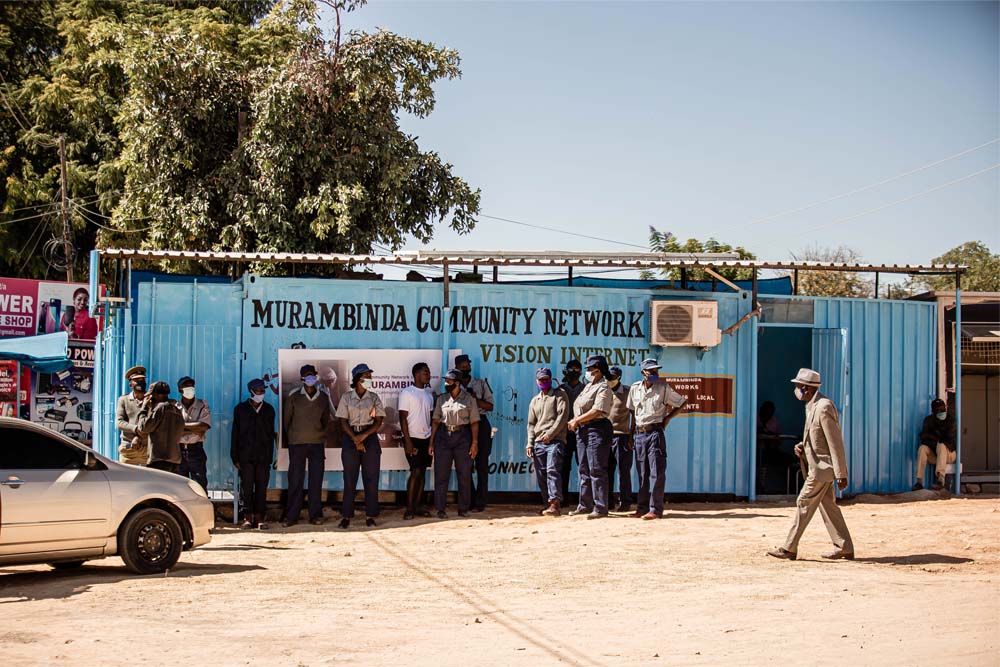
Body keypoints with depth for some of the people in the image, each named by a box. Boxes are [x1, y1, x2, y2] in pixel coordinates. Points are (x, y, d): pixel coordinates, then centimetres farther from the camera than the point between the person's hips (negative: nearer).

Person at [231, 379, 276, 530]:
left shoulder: (268, 410, 12)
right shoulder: (240, 409, 8)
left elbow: (271, 434, 12)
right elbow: (235, 435, 6)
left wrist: (270, 457, 6)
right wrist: (235, 458, 0)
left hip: (263, 456, 1)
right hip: (246, 456, -1)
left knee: (262, 487, -2)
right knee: (247, 487, -4)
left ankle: (259, 517, 2)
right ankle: (248, 517, 1)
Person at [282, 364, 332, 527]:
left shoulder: (323, 397, 7)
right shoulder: (293, 396, 0)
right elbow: (286, 419, 7)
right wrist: (290, 438, 10)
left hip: (317, 443, 2)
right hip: (297, 443, -2)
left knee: (316, 480, 2)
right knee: (295, 480, -2)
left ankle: (315, 515, 8)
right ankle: (292, 516, 4)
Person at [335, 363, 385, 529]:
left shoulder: (374, 398, 6)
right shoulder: (347, 397, 4)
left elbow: (378, 421, 0)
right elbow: (343, 422, -1)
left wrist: (363, 436, -12)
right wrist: (355, 440, -11)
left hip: (370, 437, 1)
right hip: (350, 438, -1)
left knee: (371, 479, -1)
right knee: (349, 479, 0)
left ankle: (370, 516, 6)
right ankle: (346, 516, 5)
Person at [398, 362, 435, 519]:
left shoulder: (429, 394, 12)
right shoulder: (407, 393, -7)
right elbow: (403, 418, -10)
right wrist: (407, 442, -16)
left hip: (426, 438, 6)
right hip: (413, 438, -6)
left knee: (422, 471, 5)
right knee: (416, 471, -10)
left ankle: (418, 506, 10)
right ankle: (409, 508, -6)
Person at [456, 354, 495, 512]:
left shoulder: (481, 383, 7)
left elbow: (490, 406, 3)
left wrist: (475, 399, -12)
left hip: (480, 424, -1)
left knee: (482, 465, -2)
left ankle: (480, 502, 0)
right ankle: (470, 501, 9)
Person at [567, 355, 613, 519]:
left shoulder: (603, 388, -9)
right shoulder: (588, 386, 19)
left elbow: (597, 411, -19)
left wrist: (577, 420, -13)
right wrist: (575, 422, 5)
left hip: (597, 429, -10)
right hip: (583, 431, 10)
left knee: (597, 470, -9)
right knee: (583, 470, 11)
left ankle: (600, 508, -7)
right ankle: (585, 505, 18)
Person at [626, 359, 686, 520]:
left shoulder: (663, 388, -2)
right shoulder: (635, 388, 8)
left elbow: (681, 403, 7)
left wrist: (667, 418, -2)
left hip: (655, 433, -4)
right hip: (640, 434, 4)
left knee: (657, 472, -8)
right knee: (642, 473, 9)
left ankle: (656, 509, -8)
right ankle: (642, 508, 14)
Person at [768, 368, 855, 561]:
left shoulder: (824, 408, -20)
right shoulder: (812, 406, 11)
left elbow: (836, 443, -21)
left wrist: (841, 474, -21)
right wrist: (802, 446, 3)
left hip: (823, 467, -10)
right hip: (818, 465, 10)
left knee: (804, 504, -6)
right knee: (828, 506, 12)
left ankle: (789, 549, -1)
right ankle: (845, 548, 17)